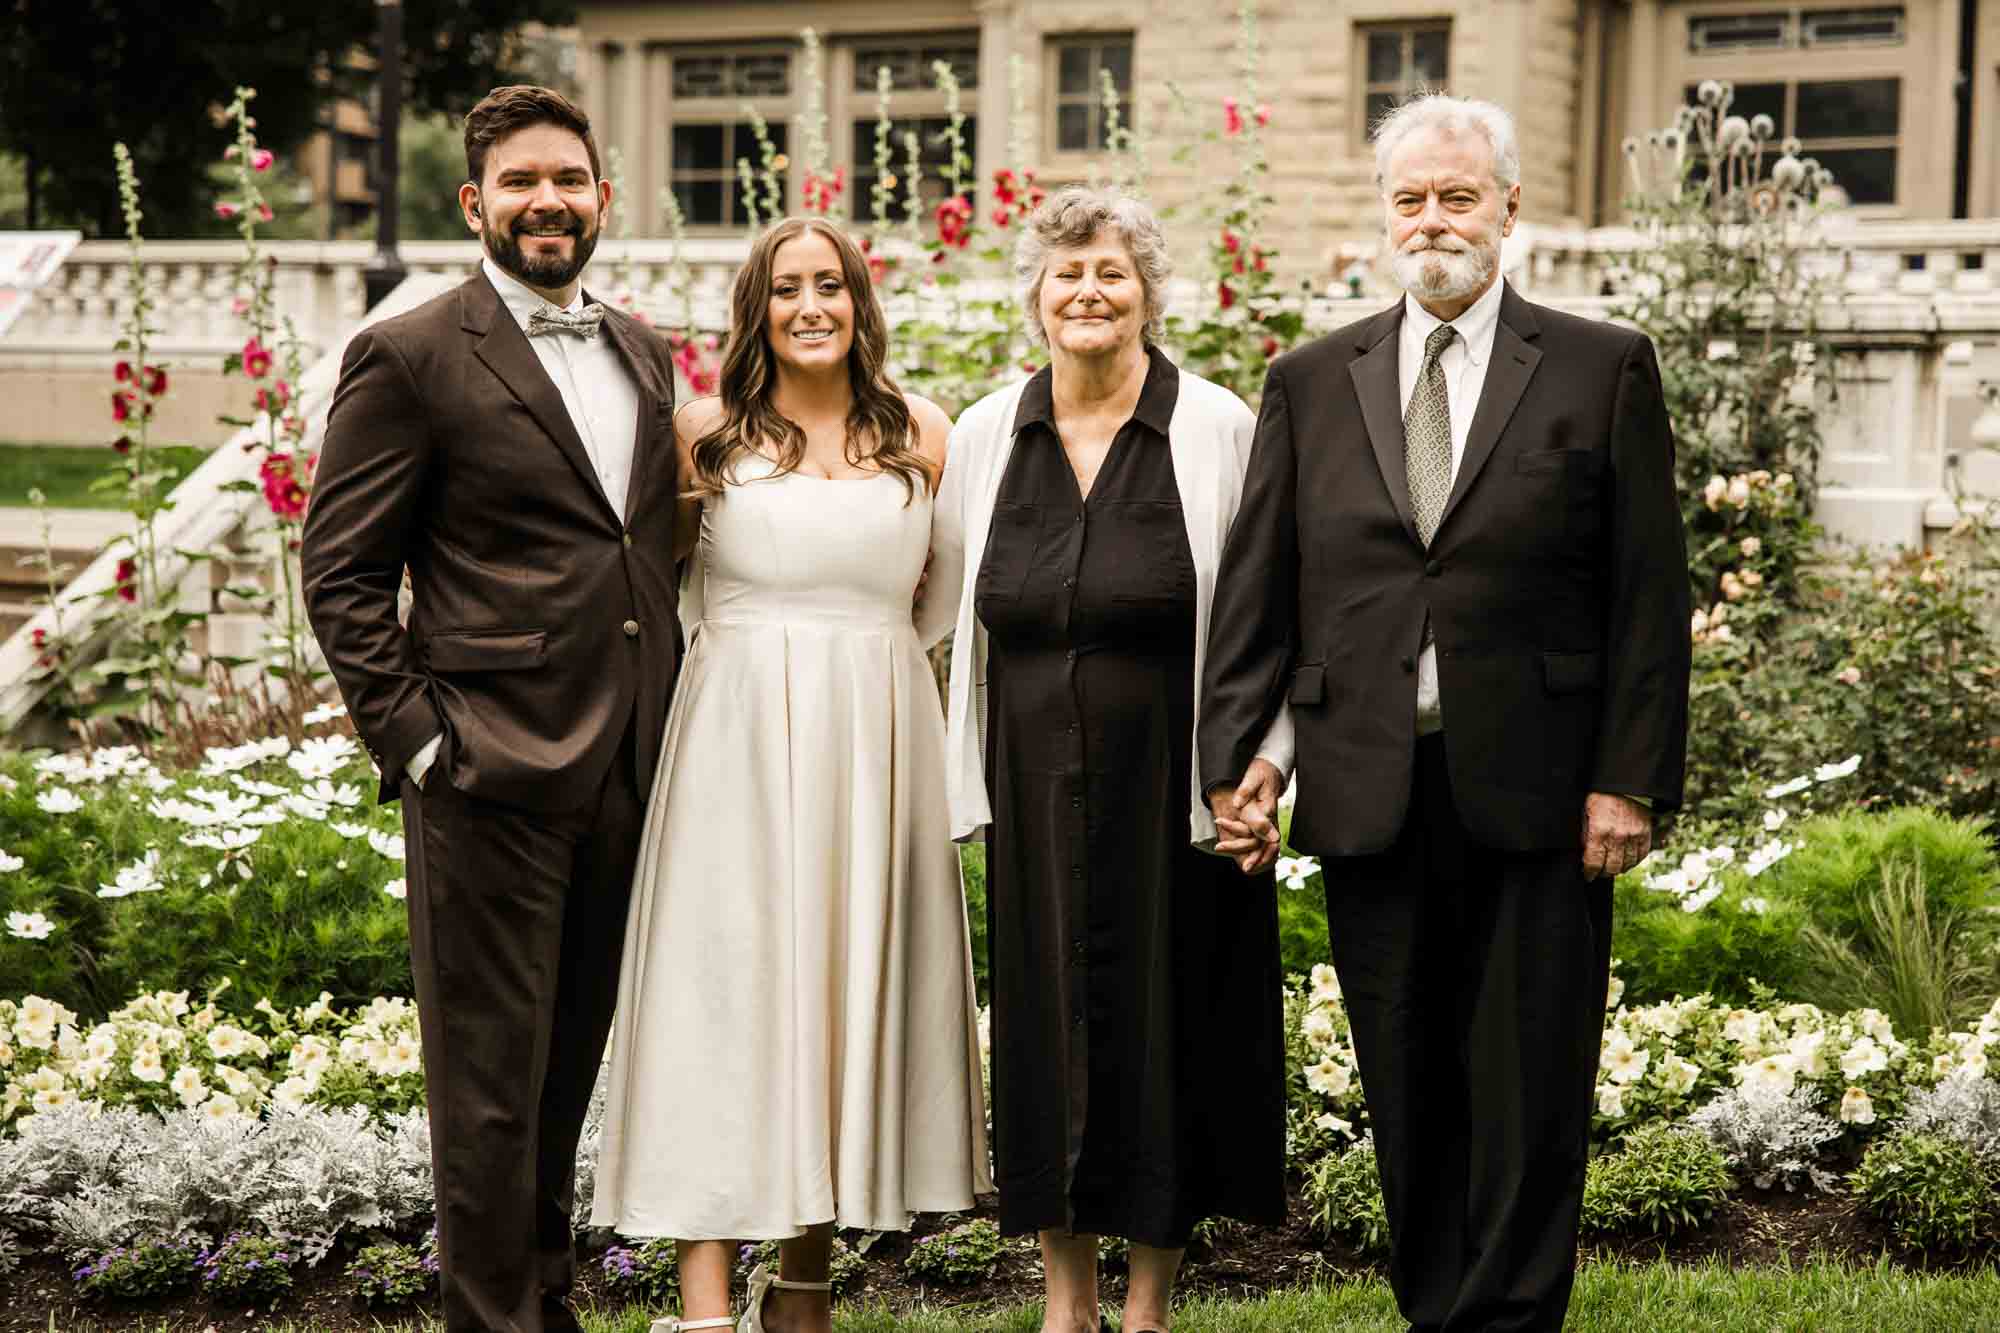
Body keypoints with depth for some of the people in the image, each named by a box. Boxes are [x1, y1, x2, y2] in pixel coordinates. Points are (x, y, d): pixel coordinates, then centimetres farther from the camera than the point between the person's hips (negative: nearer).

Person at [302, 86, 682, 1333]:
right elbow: (342, 574, -6)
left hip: (627, 772, 6)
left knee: (571, 1066, 15)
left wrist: (667, 718, 13)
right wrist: (415, 739, -12)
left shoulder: (644, 355, 14)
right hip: (493, 773, -6)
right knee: (492, 1080, 0)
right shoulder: (411, 357, -5)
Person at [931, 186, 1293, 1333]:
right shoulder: (986, 436, 6)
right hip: (1036, 786, 3)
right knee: (1047, 1014, 7)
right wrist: (967, 777, 8)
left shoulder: (1219, 428, -4)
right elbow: (954, 616, 14)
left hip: (1170, 779, -3)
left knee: (1167, 1013, 3)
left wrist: (1260, 761, -13)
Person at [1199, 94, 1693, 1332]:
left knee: (1528, 1092, 2)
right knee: (1407, 1091, 9)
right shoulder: (1312, 382, 10)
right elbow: (1255, 584, 8)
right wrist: (1235, 753, -2)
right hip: (1371, 793, 3)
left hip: (1535, 791, -2)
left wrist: (1631, 779, -7)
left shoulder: (1603, 369, 3)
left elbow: (1651, 593, -1)